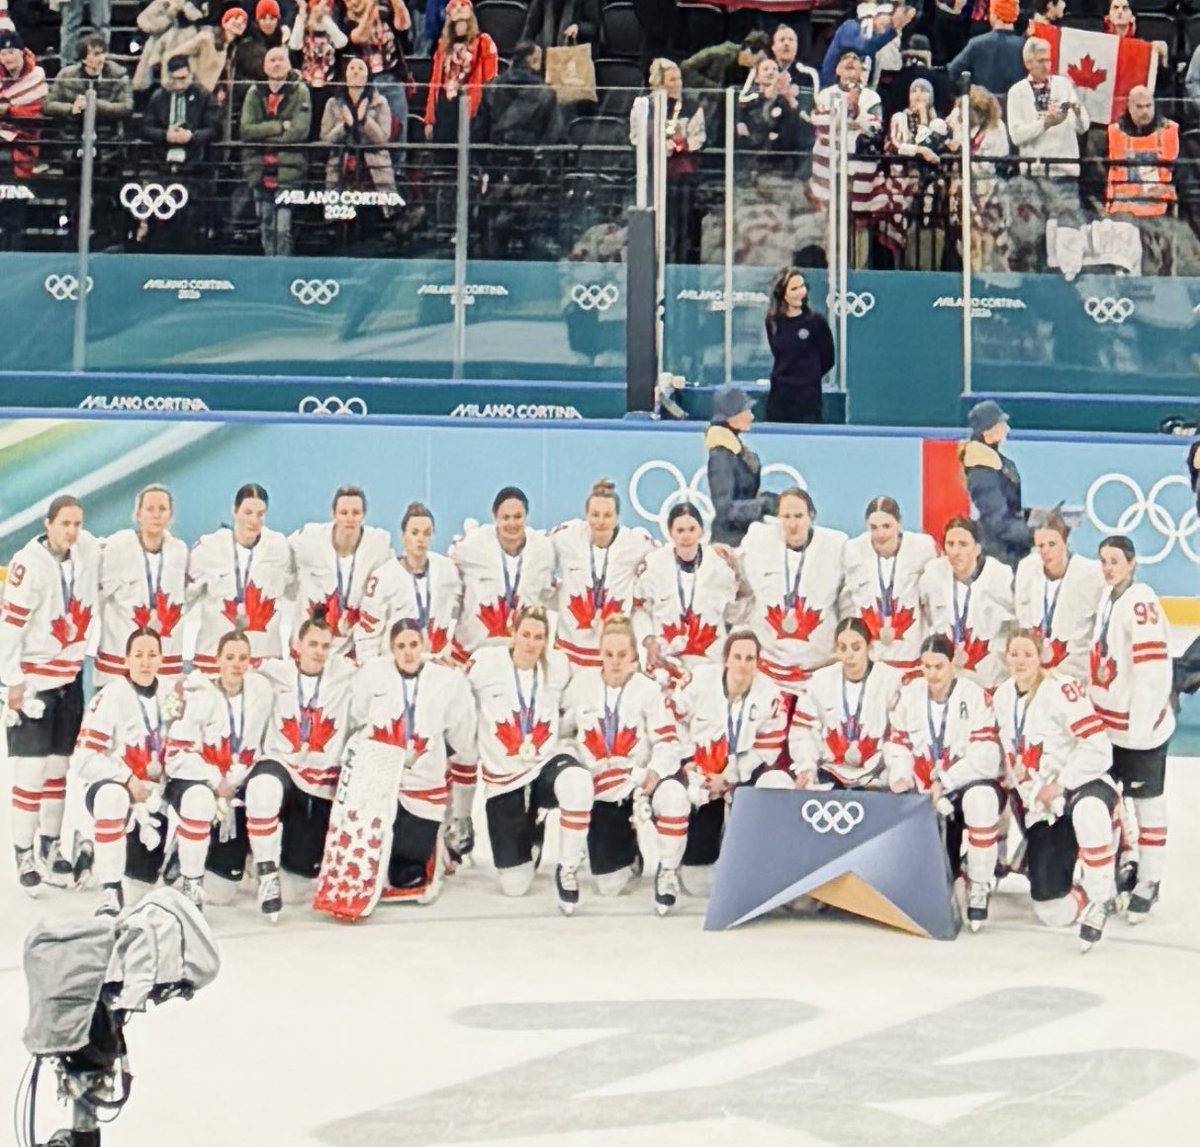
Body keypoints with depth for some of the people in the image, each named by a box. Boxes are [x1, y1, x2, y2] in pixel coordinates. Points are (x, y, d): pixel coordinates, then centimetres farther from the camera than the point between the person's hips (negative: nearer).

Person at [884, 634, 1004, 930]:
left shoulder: (974, 696, -14)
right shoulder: (909, 695, 0)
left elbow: (987, 757, -19)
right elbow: (897, 744, 7)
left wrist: (944, 782, -23)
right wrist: (900, 776, -13)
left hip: (970, 783, -5)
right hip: (925, 792, 5)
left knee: (980, 799, -38)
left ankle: (979, 888, -24)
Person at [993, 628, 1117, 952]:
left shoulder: (1062, 690, -17)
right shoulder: (1001, 698, 6)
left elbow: (1098, 748, -22)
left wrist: (1061, 784, -19)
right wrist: (1013, 792, 11)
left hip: (1083, 787, -6)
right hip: (1039, 809, 6)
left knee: (1087, 811, -47)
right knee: (1054, 913, -4)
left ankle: (1099, 900, -29)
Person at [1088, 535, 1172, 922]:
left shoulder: (1140, 602, -19)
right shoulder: (1107, 596, 9)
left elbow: (1154, 670, -23)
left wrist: (1139, 727, -21)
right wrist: (1095, 709, 16)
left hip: (1140, 727, -9)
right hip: (1109, 724, 9)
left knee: (1147, 801, 3)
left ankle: (1148, 882, 13)